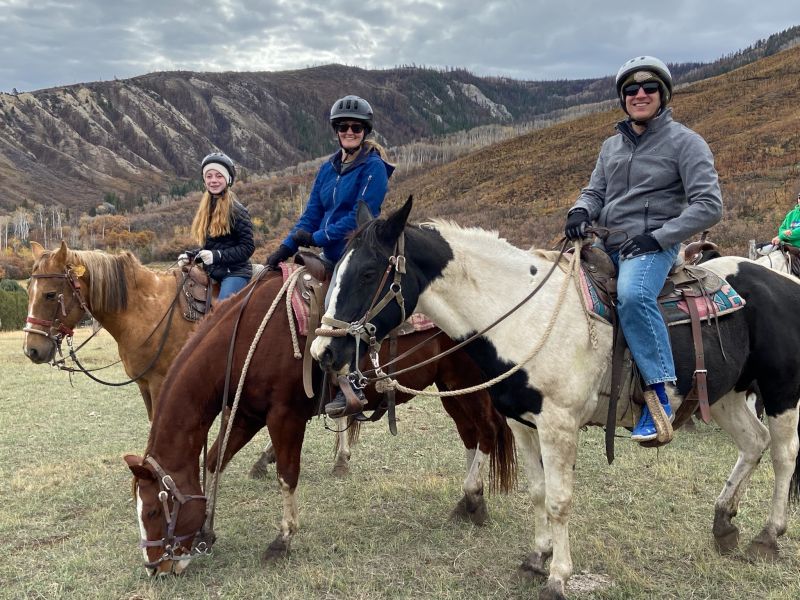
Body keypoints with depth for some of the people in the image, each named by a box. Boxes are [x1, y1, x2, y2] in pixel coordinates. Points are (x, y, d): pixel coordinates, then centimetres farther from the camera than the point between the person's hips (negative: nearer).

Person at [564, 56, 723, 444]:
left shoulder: (684, 141, -2)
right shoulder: (612, 145, 16)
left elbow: (709, 205, -8)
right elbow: (595, 192, 19)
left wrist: (657, 238, -18)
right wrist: (580, 211, -6)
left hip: (652, 247, -7)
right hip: (604, 244, 7)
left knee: (632, 295, -37)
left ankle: (659, 396, -28)